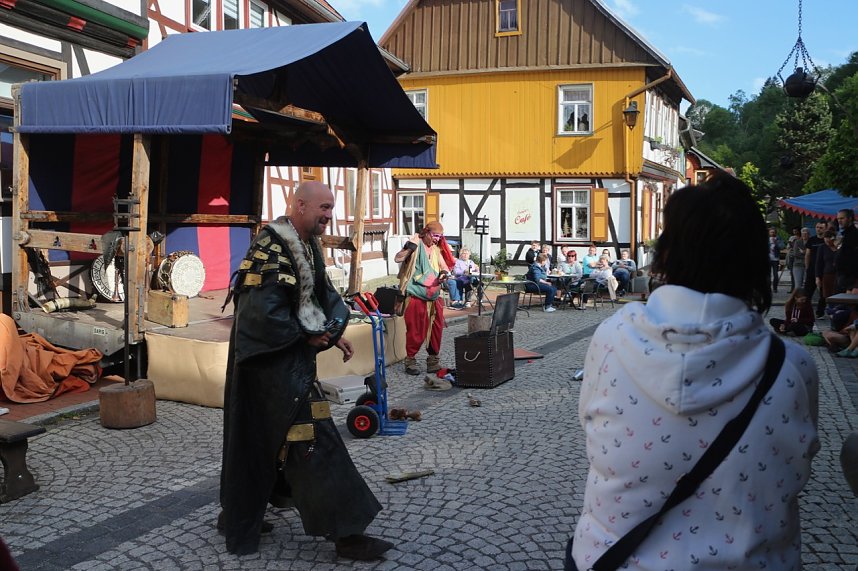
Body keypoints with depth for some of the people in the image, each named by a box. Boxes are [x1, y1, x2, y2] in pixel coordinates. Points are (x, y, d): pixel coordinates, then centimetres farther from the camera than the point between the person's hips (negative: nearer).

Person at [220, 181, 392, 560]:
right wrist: (308, 337, -15)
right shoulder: (271, 249, -20)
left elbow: (324, 295, 16)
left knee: (260, 439, 20)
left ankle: (238, 518, 36)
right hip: (273, 362, -10)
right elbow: (262, 312, -26)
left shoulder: (307, 245, 10)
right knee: (312, 440, -8)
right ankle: (345, 533, -3)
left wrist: (334, 332, -1)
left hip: (291, 358, 10)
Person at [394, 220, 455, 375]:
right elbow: (398, 258, -12)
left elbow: (444, 266, 19)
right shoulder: (416, 245, -4)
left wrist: (444, 273, -4)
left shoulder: (436, 249, 14)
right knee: (416, 331, -2)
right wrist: (409, 247, -27)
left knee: (436, 329, 7)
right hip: (416, 297, -6)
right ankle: (410, 360, 12)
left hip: (434, 297, 6)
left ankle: (433, 361, 19)